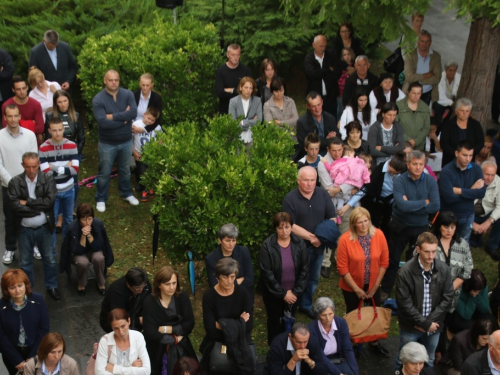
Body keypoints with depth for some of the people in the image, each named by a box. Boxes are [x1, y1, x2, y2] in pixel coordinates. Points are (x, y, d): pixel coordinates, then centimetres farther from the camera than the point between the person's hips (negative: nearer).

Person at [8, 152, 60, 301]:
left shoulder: (48, 179, -10)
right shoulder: (15, 182, -12)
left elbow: (50, 201, -21)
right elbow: (15, 207, -20)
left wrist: (27, 202, -19)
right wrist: (39, 209, -19)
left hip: (44, 228, 1)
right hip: (24, 230, 0)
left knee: (50, 259, 15)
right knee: (25, 262, 15)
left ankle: (51, 287, 36)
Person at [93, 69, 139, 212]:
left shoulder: (128, 94, -9)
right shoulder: (98, 99, -18)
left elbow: (134, 113, -24)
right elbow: (103, 122, -29)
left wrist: (113, 116, -25)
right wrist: (124, 118, -21)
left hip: (126, 141, 3)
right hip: (107, 143, -3)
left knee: (125, 170, 23)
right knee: (104, 172, 12)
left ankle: (126, 193, 43)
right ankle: (101, 199, 29)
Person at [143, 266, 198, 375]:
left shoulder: (182, 297, -6)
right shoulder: (150, 302, -15)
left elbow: (189, 324, -8)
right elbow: (151, 333, -17)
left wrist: (166, 329, -14)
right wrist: (174, 339, -11)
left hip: (181, 346, 2)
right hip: (157, 347, -2)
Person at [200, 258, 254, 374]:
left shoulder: (242, 292, -5)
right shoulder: (209, 296, -10)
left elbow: (249, 325, -7)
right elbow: (211, 329, -13)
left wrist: (223, 325, -16)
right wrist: (238, 324, -14)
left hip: (241, 339, 2)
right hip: (217, 340, -2)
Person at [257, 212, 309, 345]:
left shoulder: (299, 243, -10)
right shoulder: (267, 245, -19)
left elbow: (304, 268, -5)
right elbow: (267, 273, -18)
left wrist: (296, 291, -10)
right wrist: (283, 293, -16)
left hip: (293, 292, 2)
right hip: (273, 293, -2)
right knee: (275, 321, 15)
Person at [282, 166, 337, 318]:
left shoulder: (323, 194, -4)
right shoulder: (290, 199, -14)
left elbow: (332, 218, -1)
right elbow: (291, 226, -17)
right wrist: (311, 237, -19)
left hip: (319, 246, 4)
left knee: (313, 278, 18)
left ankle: (306, 305, 36)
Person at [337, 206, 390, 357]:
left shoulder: (379, 235, -15)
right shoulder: (345, 239, -23)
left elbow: (384, 262, -5)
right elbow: (342, 268, -17)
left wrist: (375, 286, -5)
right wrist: (357, 289, -14)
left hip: (372, 285, 3)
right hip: (352, 286, -3)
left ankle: (374, 342, 41)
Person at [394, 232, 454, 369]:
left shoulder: (444, 269, -9)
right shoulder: (405, 271, -20)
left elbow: (447, 298, -5)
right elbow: (404, 302, -17)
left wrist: (430, 321, -12)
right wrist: (424, 323, -15)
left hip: (433, 325, 3)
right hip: (410, 327, -3)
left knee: (428, 361, 21)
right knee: (404, 361, 14)